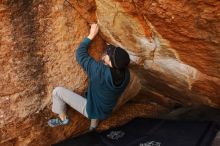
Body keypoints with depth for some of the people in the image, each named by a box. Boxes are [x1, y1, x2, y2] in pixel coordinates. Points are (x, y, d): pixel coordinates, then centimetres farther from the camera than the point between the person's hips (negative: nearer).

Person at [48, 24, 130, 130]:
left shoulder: (99, 71, -37)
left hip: (91, 110, -6)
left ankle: (62, 119, 22)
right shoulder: (126, 75, -21)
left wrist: (91, 35, -14)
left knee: (57, 91, -2)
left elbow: (81, 54, -21)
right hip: (105, 113, 6)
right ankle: (95, 122, 45)